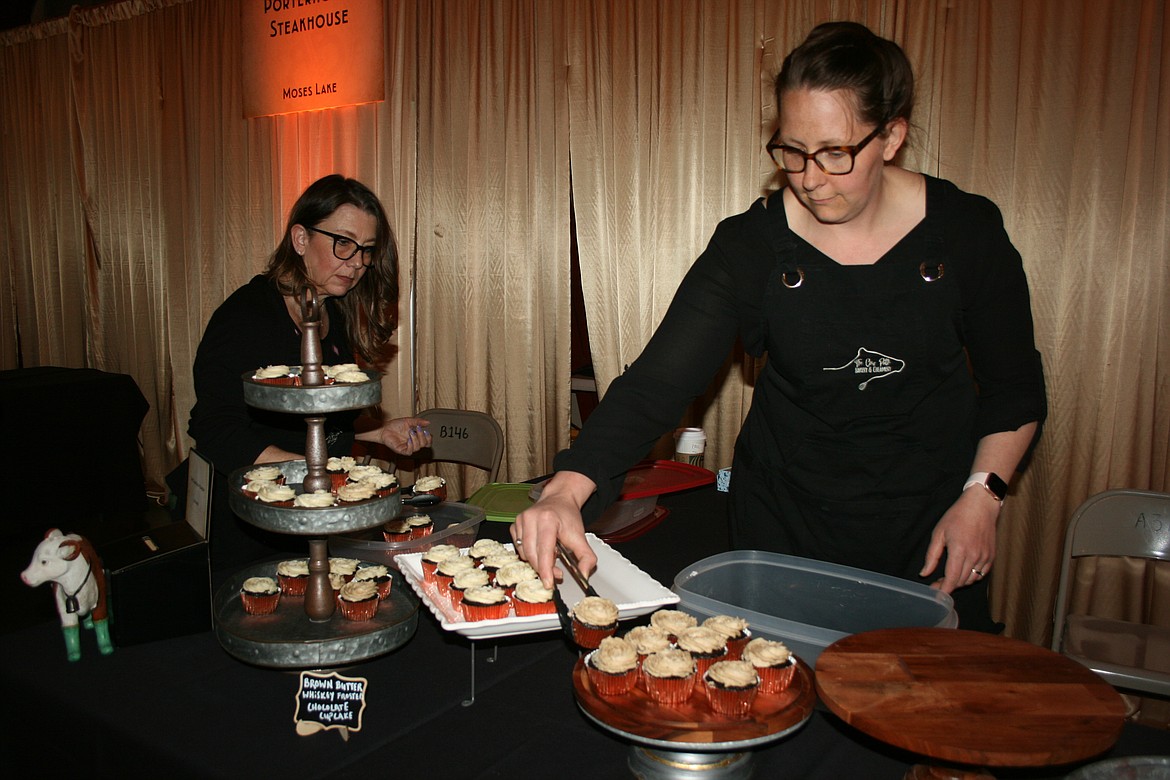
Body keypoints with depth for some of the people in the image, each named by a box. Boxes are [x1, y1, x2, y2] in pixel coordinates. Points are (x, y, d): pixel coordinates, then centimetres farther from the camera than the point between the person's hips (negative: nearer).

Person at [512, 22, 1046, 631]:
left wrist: (980, 495, -11)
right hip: (786, 522, 0)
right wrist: (568, 488, -40)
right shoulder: (752, 246, -16)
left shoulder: (967, 232, -11)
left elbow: (1015, 389, 2)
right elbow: (656, 381, -25)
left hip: (930, 526, 1)